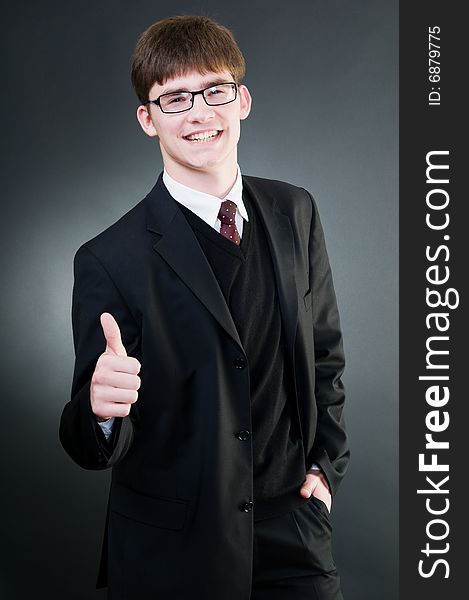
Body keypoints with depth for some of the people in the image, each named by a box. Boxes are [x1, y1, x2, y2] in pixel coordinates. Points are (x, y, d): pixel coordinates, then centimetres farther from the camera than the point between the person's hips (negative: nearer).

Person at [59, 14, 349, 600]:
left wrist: (326, 463, 6)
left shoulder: (295, 213, -1)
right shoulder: (109, 261, -15)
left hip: (290, 532, 3)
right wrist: (101, 410, -35)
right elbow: (97, 450, -14)